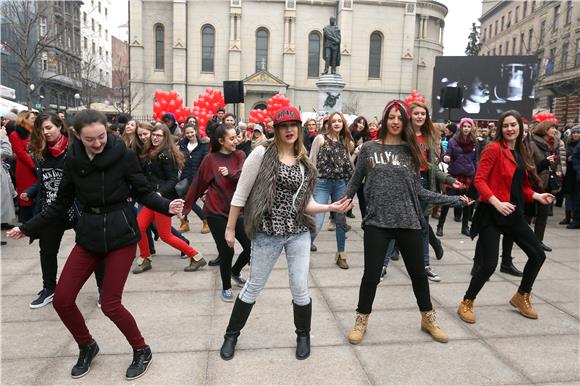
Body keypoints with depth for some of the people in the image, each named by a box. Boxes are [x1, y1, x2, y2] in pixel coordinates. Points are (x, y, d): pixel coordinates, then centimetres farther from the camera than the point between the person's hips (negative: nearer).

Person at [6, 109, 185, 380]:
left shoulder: (123, 155, -11)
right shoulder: (73, 160, 0)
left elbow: (143, 193, -6)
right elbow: (62, 202, 9)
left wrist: (166, 206, -25)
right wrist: (28, 228, 11)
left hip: (121, 235, -5)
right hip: (88, 236, 5)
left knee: (110, 304, -4)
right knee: (62, 299, 4)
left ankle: (142, 350, 21)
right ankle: (87, 346, 31)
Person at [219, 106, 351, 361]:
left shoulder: (304, 163, 7)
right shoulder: (262, 154, -8)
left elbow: (306, 204, 6)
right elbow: (241, 194, -6)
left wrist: (331, 207, -9)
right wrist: (230, 228, -4)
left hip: (299, 234, 3)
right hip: (267, 233, -3)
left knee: (300, 289, 8)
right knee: (254, 287, 11)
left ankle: (303, 336, 33)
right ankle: (231, 335, 34)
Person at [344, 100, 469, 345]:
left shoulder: (410, 150, 7)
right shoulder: (369, 148, 2)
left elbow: (418, 191, 8)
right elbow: (355, 182, 9)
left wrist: (453, 200, 4)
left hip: (408, 222, 2)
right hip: (377, 221, -2)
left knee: (418, 273, 14)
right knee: (371, 275, 3)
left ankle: (428, 319, 36)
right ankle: (361, 321, 25)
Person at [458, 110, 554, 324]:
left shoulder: (521, 152, 13)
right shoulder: (494, 148, -11)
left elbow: (520, 186, 18)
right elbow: (479, 180, -18)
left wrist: (536, 196, 3)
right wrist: (497, 202, -26)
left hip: (514, 213, 8)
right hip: (492, 213, -8)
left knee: (538, 255, 12)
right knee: (489, 265, -9)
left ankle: (521, 297, 34)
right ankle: (466, 304, 11)